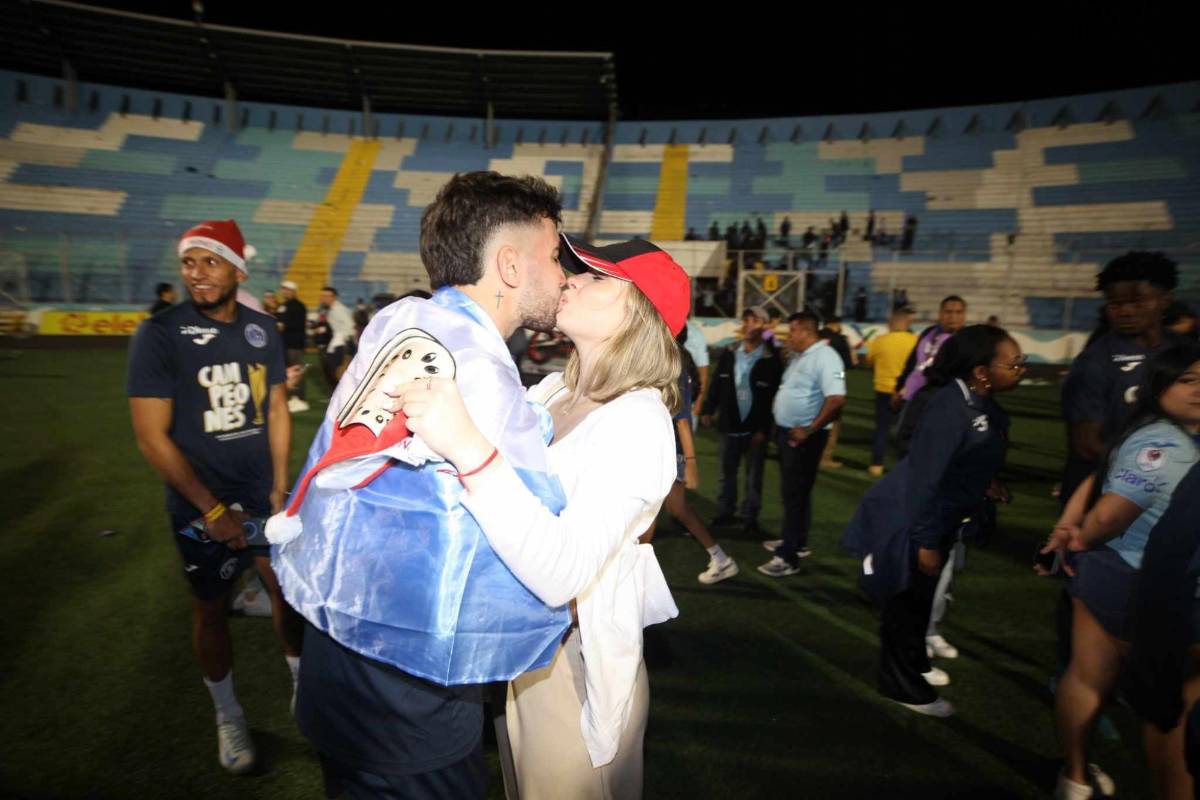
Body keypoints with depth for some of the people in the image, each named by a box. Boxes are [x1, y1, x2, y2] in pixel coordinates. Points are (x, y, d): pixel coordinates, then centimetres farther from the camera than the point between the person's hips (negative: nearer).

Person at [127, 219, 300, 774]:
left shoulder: (263, 329, 0)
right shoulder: (160, 334, -13)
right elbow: (152, 437, -14)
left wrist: (280, 488, 2)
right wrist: (212, 509, -15)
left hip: (263, 495, 3)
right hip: (201, 506, -3)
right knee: (211, 608, 12)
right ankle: (228, 715, 33)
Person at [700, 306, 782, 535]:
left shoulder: (771, 359, -8)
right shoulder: (729, 354, 5)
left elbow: (774, 396, -10)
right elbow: (716, 385, 8)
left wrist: (764, 429, -14)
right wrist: (707, 410, 0)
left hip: (755, 428, -4)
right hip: (729, 426, 4)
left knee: (753, 476, 8)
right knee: (727, 472, 15)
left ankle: (750, 516, 22)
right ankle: (725, 511, 29)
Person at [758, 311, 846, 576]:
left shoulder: (824, 357, -17)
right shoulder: (798, 356, 12)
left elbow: (837, 399, -27)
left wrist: (809, 430, -24)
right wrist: (778, 424, 13)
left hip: (803, 437, -9)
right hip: (787, 432, 9)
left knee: (795, 494, -5)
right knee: (791, 491, 19)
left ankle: (789, 557, 3)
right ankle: (795, 542, 34)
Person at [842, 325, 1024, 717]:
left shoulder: (984, 405, -1)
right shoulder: (950, 409, -28)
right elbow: (925, 478, -27)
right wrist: (925, 542, -23)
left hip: (937, 519, 9)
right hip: (907, 521, -9)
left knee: (921, 598, 25)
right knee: (906, 602, 8)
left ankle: (913, 664, 45)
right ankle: (902, 685, 26)